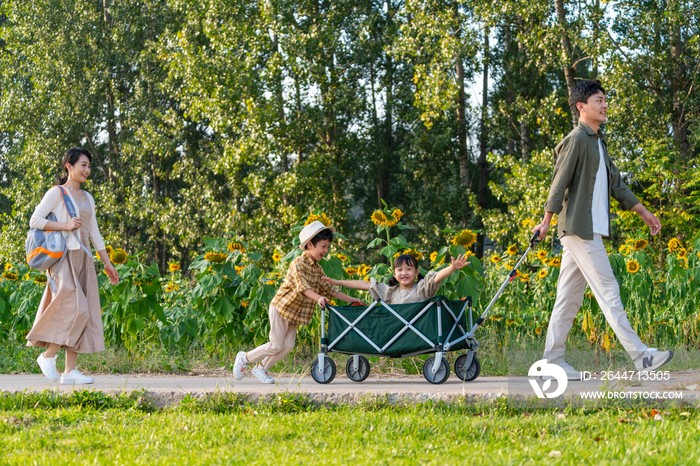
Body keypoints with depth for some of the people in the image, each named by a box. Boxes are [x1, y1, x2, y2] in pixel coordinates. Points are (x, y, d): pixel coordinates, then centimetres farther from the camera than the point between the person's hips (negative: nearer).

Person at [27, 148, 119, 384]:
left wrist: (108, 264, 17)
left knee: (83, 314, 0)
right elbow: (35, 220, -9)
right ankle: (48, 356, -3)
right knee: (73, 309, -18)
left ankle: (70, 370, -1)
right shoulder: (56, 193, -3)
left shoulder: (87, 198, 17)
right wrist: (65, 226, -17)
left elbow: (94, 233, 20)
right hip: (63, 258, -7)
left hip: (83, 259, 7)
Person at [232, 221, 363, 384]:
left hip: (295, 314, 8)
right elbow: (302, 286, -34)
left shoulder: (317, 269, 8)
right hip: (281, 309, -8)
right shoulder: (298, 264, -19)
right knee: (276, 346, -7)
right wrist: (318, 298, -49)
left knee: (288, 346, 1)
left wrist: (350, 299, 8)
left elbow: (328, 289, 14)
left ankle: (261, 368, 17)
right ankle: (245, 358, 12)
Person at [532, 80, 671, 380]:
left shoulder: (597, 141, 20)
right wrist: (546, 221, -17)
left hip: (592, 229, 10)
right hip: (580, 229, -10)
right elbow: (560, 182, -14)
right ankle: (640, 355, -13)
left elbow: (615, 183, 25)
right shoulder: (576, 140, -9)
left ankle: (553, 359, 10)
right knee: (607, 291, -10)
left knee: (569, 296, 8)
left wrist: (643, 211, 24)